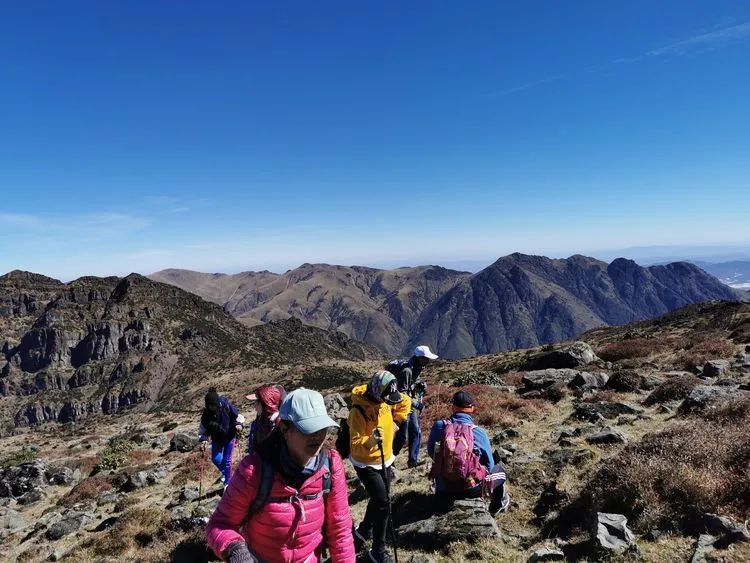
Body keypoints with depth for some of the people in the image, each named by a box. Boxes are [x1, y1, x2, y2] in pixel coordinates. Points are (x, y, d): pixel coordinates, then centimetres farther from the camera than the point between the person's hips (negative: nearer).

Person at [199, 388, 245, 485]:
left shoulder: (227, 406, -22)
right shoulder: (207, 412, -15)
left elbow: (237, 416, -10)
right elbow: (204, 426, -7)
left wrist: (238, 424, -29)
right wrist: (203, 439, -21)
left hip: (229, 436, -2)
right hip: (216, 438, 3)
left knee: (227, 460, 2)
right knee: (215, 459, -4)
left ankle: (227, 482, 22)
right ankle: (224, 472, 30)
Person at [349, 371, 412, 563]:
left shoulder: (385, 399, -9)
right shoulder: (359, 410, -29)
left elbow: (405, 402, 12)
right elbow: (355, 444, -29)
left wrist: (396, 421, 3)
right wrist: (370, 441, -48)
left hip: (385, 460, 8)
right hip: (367, 464, -7)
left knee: (378, 500, 23)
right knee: (383, 506, -9)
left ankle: (363, 531, 47)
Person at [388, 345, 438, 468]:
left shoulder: (417, 367, 1)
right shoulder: (406, 370, -28)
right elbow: (401, 394, -28)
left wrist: (421, 385, -1)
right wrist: (416, 403, -27)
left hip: (411, 405, 9)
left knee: (416, 432, 11)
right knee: (402, 437, -1)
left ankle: (413, 460, 22)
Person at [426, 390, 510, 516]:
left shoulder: (438, 426, -14)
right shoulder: (479, 432, -17)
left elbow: (431, 452, 3)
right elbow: (489, 465, -4)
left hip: (443, 490, 2)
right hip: (470, 489, -1)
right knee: (499, 469, 28)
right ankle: (497, 506, 48)